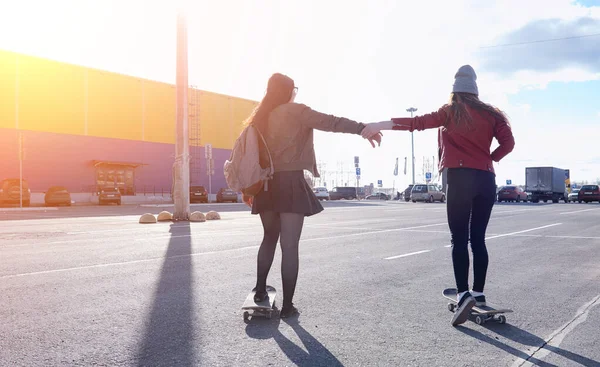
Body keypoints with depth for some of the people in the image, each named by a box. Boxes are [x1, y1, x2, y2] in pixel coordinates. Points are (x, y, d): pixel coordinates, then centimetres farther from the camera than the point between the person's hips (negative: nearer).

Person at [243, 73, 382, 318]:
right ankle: (287, 305, 0)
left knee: (270, 238, 23)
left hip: (267, 184, 7)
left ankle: (260, 290, 28)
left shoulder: (262, 117, 15)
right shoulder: (295, 111, -3)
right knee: (289, 245, -4)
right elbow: (328, 122, -19)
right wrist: (362, 129, -29)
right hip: (290, 182, -6)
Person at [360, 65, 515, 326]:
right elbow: (508, 143, 3)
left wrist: (383, 124, -8)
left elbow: (419, 122, -8)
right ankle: (478, 292, 14)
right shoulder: (491, 113, 14)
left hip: (460, 178, -4)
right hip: (486, 179, 4)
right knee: (478, 239, 10)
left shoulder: (452, 111, 4)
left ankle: (463, 294, -16)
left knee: (459, 240, -4)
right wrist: (487, 160, 14)